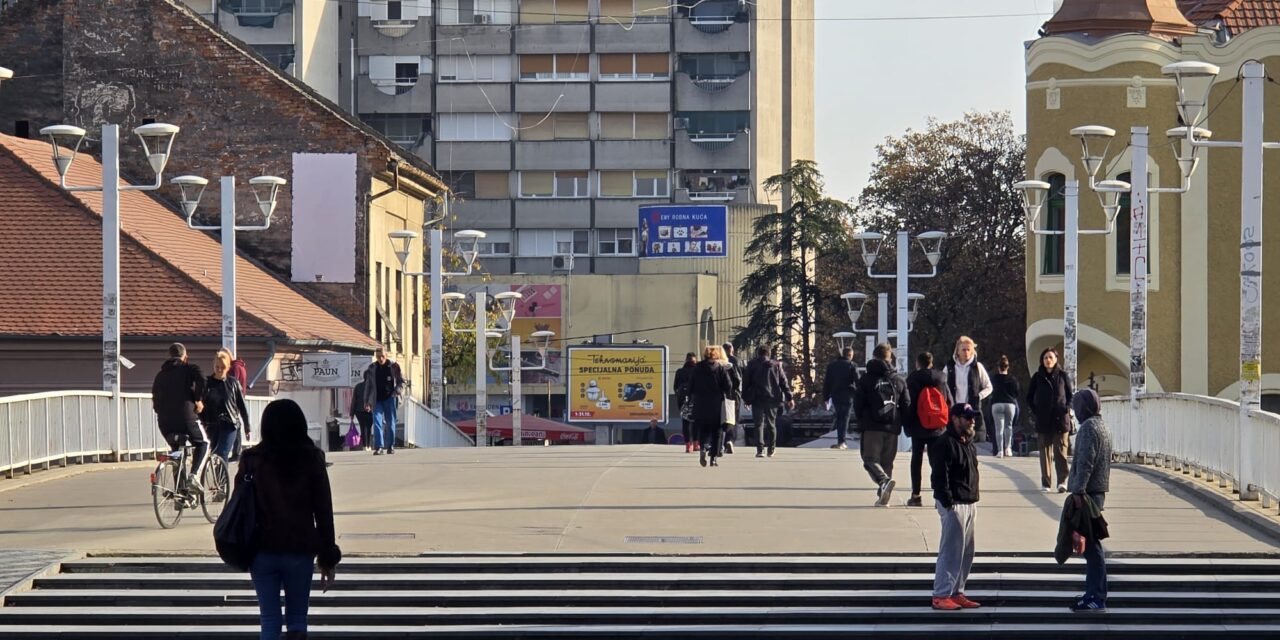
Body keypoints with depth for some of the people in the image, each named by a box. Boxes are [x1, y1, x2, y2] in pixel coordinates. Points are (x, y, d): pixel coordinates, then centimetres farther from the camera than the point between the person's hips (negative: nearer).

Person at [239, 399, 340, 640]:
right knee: (297, 617, 11)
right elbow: (324, 513, -1)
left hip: (262, 551, 0)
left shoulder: (252, 460, -2)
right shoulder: (312, 460, -3)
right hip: (300, 551, 0)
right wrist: (328, 559, 6)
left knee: (270, 620, 6)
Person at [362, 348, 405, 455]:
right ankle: (379, 447, -15)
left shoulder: (393, 366, -1)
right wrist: (366, 402, 10)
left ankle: (391, 446, 15)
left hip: (389, 399, -1)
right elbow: (368, 386, 12)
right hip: (377, 400, 1)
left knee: (390, 423, 4)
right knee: (377, 422, -11)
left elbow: (401, 381, 6)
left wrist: (396, 392, -13)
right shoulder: (372, 368, 5)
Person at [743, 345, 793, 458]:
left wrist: (745, 398, 6)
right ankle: (771, 450, 16)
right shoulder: (776, 365, 7)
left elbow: (746, 382, 0)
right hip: (772, 398, 2)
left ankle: (760, 449, -17)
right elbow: (784, 382, 6)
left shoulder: (752, 364, 1)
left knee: (758, 424, -3)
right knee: (771, 424, 13)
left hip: (757, 398, -2)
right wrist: (789, 398, 7)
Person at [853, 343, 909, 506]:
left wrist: (862, 422, 13)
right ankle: (883, 497, 8)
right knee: (887, 462, 11)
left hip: (871, 427, -3)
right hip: (892, 427, 3)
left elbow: (858, 404, -2)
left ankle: (884, 480, -30)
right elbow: (906, 406, 6)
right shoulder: (899, 380, 7)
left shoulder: (866, 379, -1)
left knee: (870, 459, -2)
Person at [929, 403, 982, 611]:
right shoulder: (945, 444, -14)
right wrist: (948, 503, -22)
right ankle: (941, 595, -5)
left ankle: (957, 592, 21)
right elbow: (939, 476, -18)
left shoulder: (968, 443, 16)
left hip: (970, 503, 10)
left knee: (966, 552, 13)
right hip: (954, 505, -10)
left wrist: (973, 501, 17)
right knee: (951, 550, -9)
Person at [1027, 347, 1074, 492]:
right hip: (1043, 420, 1)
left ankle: (1062, 482, -12)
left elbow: (1070, 395, 10)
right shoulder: (1038, 377, 6)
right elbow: (1029, 397, 12)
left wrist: (1067, 409, -4)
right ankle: (1046, 484, 7)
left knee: (1061, 451, -8)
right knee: (1045, 452, 4)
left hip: (1061, 420, -1)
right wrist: (1035, 411, 2)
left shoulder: (1062, 375, 4)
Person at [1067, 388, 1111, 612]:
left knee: (1091, 545, -10)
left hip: (1088, 492, -10)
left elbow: (1085, 462, -20)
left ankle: (1097, 598, -11)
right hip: (1099, 491, 10)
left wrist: (1078, 490, -21)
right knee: (1091, 545, 14)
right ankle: (1093, 593, 19)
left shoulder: (1088, 427, -13)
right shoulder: (1103, 426, 18)